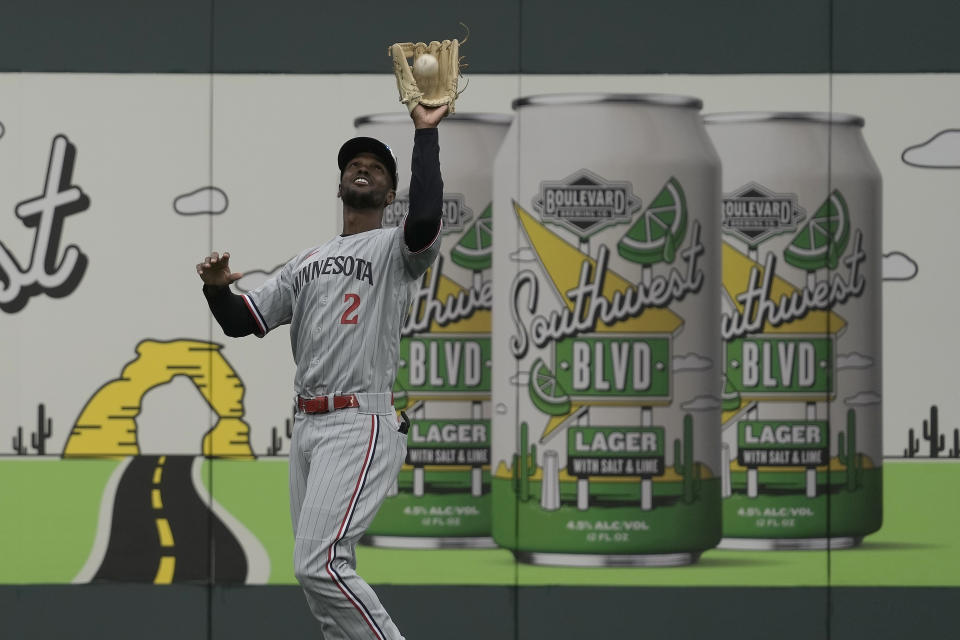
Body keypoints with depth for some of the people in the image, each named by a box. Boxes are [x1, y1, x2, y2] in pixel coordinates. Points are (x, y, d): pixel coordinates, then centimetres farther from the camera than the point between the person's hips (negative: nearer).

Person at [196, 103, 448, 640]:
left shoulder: (396, 249, 1)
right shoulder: (305, 263, 22)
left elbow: (427, 217, -24)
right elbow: (240, 322, 20)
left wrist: (426, 132, -19)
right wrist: (217, 288, -1)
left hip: (361, 427, -8)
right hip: (308, 428, 8)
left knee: (320, 565, -21)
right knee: (325, 574, 9)